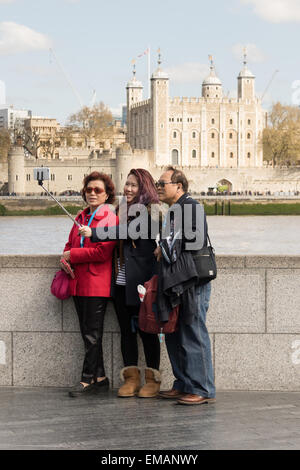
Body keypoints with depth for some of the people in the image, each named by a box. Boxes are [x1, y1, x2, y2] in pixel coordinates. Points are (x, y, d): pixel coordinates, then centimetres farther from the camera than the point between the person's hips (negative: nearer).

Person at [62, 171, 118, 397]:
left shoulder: (110, 218, -7)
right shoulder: (81, 217, 16)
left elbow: (103, 252, -16)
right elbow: (70, 245, 22)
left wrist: (72, 256, -10)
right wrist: (66, 260, -1)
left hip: (97, 284, -8)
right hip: (79, 283, 8)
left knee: (93, 334, -2)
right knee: (88, 333, 10)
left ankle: (87, 379, 3)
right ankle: (100, 378, 17)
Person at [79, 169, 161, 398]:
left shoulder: (150, 212, -8)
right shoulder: (123, 210, 17)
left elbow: (127, 232, -22)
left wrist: (94, 233, -24)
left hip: (141, 283, -7)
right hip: (122, 282, 7)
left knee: (146, 329, -1)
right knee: (126, 330, 8)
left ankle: (153, 379, 7)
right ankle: (131, 378, 13)